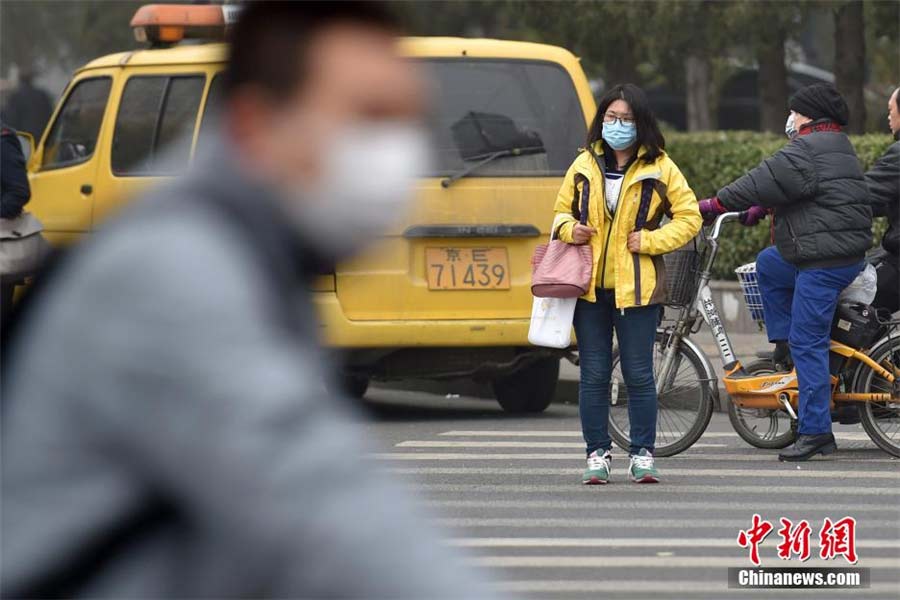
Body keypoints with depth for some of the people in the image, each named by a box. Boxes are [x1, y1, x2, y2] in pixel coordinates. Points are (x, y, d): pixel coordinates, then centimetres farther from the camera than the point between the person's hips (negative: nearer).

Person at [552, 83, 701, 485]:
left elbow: (689, 217, 4)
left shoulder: (659, 168, 1)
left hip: (636, 286, -2)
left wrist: (650, 240, -8)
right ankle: (598, 454, 11)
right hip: (590, 285, 3)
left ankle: (642, 455, 8)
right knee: (594, 375, 4)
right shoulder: (584, 165, 9)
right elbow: (562, 210, 20)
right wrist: (569, 230, -2)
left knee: (639, 375, 0)